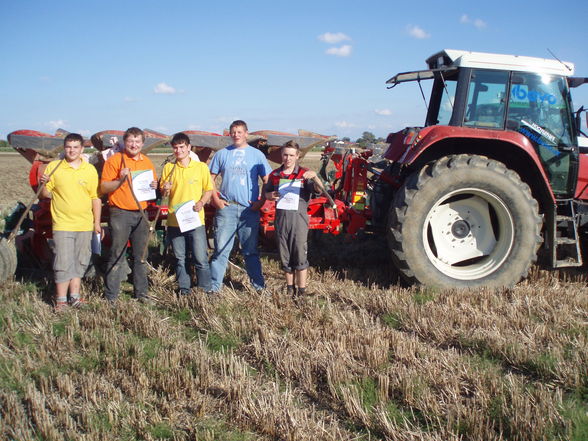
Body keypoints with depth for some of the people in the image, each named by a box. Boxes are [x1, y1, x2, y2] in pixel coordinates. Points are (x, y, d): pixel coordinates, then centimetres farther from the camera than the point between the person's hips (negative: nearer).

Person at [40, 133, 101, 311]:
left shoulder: (90, 170, 4)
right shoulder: (53, 167, -1)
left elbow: (96, 197, 7)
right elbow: (45, 195, 2)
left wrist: (97, 222, 5)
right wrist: (43, 184, -19)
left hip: (85, 225, 3)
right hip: (62, 224, -3)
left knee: (80, 262, 11)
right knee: (63, 263, -5)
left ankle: (74, 296, 22)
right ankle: (61, 301, 4)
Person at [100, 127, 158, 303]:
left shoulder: (147, 162, 13)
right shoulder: (114, 160, -3)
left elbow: (153, 184, 23)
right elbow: (103, 188, -6)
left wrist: (154, 186, 1)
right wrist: (120, 180, -21)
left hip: (141, 213, 5)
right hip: (120, 214, -5)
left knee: (140, 256, 11)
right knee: (117, 255, -3)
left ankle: (141, 292, 21)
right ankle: (111, 296, 4)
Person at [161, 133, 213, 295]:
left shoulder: (201, 167, 2)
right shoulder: (168, 168, 7)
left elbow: (208, 190, 6)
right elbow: (163, 193, 12)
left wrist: (201, 203, -12)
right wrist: (165, 190, -12)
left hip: (196, 220, -2)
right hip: (174, 221, 2)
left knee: (201, 258, -3)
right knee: (180, 259, 10)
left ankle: (205, 290, 8)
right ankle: (184, 289, 22)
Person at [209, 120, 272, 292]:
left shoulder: (257, 154, 6)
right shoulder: (222, 154, 8)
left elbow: (267, 181, 6)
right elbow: (210, 179, 11)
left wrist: (261, 202, -4)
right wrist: (215, 199, -1)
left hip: (250, 209, 0)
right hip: (226, 208, 0)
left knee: (251, 250, 9)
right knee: (221, 249, 0)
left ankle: (259, 285, 17)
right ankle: (213, 286, 6)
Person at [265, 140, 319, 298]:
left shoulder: (304, 174, -1)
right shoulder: (275, 175, 10)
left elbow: (319, 189, -14)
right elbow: (267, 193, 22)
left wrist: (314, 177, -33)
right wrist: (271, 195, -2)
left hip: (298, 217, -4)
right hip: (281, 217, 4)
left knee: (300, 255, -2)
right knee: (285, 255, 11)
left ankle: (301, 290, 7)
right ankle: (290, 288, 24)